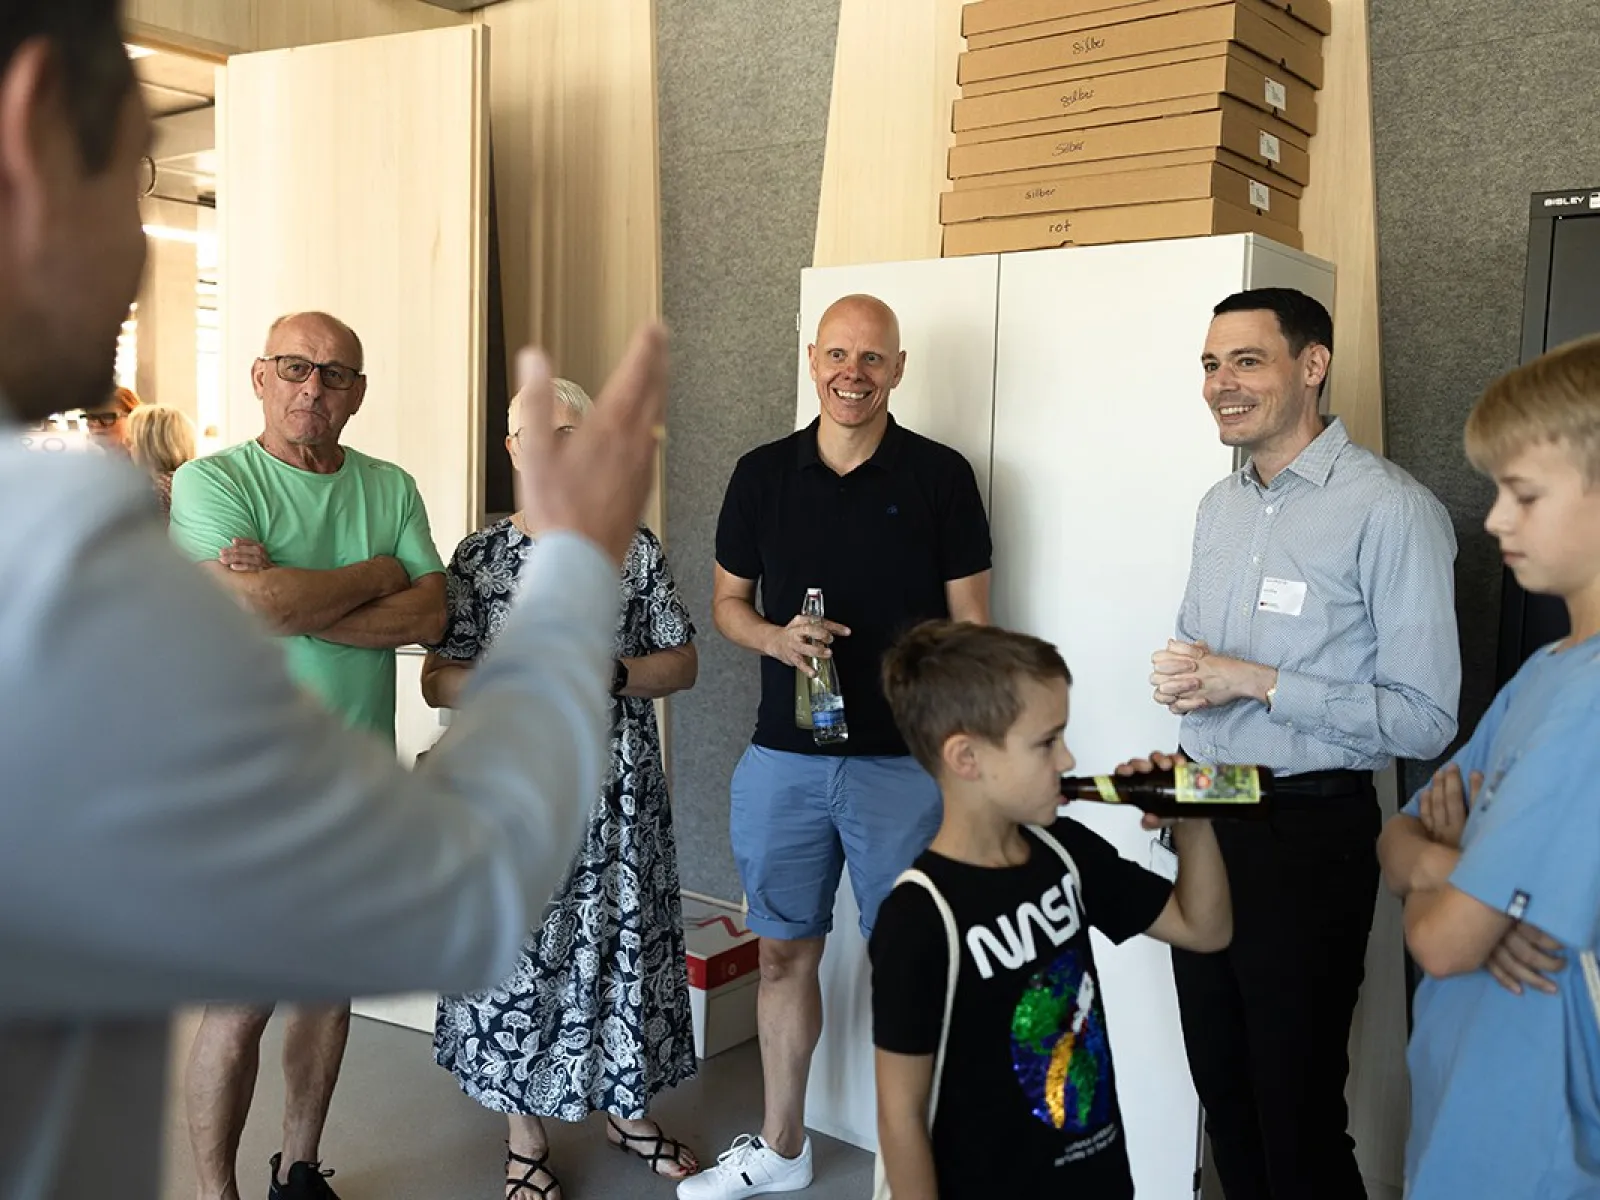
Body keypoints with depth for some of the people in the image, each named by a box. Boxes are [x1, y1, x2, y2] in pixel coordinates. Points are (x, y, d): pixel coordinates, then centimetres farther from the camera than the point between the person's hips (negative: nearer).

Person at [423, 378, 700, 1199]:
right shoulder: (479, 557, 0)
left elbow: (684, 664, 2)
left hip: (619, 791, 1)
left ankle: (624, 1107, 32)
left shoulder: (635, 549, 2)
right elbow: (435, 681, -2)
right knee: (519, 949, 5)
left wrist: (609, 674, -16)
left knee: (624, 942, 10)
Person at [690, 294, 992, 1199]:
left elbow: (970, 626, -2)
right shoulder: (763, 474, 5)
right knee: (785, 952, 14)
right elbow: (728, 602, 12)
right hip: (783, 760, 3)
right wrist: (777, 637, -10)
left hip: (903, 765, -3)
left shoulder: (940, 476, -3)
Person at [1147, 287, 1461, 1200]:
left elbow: (1425, 720, -18)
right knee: (1222, 1090, 17)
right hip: (1208, 820, 7)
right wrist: (1183, 688, 1)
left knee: (1297, 1112, 3)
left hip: (1309, 830, -7)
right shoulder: (1221, 506, 12)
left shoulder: (1391, 510, -15)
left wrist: (1257, 682, -20)